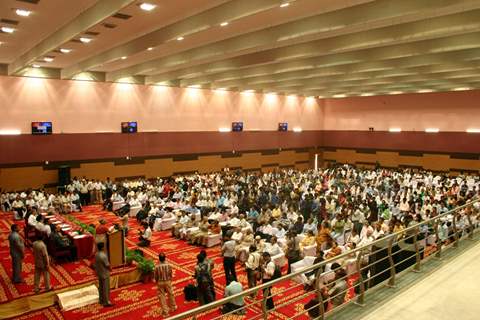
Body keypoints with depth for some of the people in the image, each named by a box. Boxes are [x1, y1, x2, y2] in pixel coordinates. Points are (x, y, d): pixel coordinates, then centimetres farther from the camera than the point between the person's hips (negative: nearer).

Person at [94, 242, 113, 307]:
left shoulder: (96, 254, -3)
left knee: (101, 287, 20)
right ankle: (106, 302, 11)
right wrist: (110, 268, -1)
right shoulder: (103, 256, -30)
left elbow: (96, 264, 8)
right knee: (106, 288, 3)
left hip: (99, 273, 8)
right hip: (105, 274, -8)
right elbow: (107, 265, -22)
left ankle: (101, 300, 34)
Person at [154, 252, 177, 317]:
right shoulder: (168, 265, -17)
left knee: (162, 297, 11)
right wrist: (170, 281, 11)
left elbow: (155, 277, -9)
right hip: (168, 282, 1)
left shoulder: (157, 267, -20)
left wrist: (157, 282, 9)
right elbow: (171, 274, -6)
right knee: (170, 294, 22)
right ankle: (173, 307, 40)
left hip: (160, 283, -1)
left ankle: (165, 312, 17)